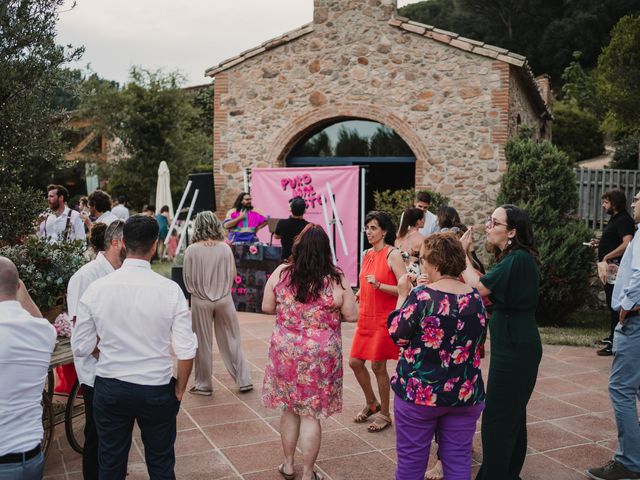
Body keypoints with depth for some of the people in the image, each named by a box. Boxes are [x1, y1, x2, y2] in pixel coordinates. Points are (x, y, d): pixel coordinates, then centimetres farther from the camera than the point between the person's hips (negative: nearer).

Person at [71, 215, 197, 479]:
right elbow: (186, 351, -15)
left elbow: (81, 347, -4)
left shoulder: (96, 289, -10)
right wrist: (179, 390, 1)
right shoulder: (170, 290, -15)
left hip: (109, 388, 2)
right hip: (157, 390, -1)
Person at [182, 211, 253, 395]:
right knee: (231, 340, 13)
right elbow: (232, 274, 2)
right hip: (224, 299, 2)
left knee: (203, 344, 11)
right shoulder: (225, 248, -7)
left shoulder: (192, 250, -12)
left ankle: (203, 384, 21)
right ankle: (244, 380, 19)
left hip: (200, 301, -2)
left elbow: (187, 278, -4)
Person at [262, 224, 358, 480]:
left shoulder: (280, 273, -7)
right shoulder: (336, 280, -13)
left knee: (289, 408, 18)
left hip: (286, 351, 2)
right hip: (320, 355, -2)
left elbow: (267, 307, 2)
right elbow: (352, 316, -5)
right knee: (311, 414, 8)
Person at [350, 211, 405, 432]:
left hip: (384, 319, -7)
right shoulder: (367, 255, 10)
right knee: (355, 362, 9)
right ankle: (372, 403, 31)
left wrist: (379, 285, -28)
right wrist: (358, 295, 7)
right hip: (365, 318, 7)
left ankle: (384, 414, 18)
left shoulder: (392, 255, -12)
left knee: (378, 366, 0)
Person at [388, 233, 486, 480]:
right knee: (459, 460, 13)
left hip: (418, 393, -4)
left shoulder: (421, 296, -16)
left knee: (411, 459, 11)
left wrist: (403, 296, 2)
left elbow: (397, 335, -7)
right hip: (465, 394, 4)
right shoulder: (475, 297, -1)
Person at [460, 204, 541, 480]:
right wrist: (468, 255, 4)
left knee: (497, 419, -2)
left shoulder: (518, 260, -20)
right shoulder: (512, 257, 11)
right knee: (512, 415, 20)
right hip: (513, 346, 10)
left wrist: (463, 253, -11)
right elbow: (488, 286, 9)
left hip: (514, 350, -10)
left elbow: (479, 288, -23)